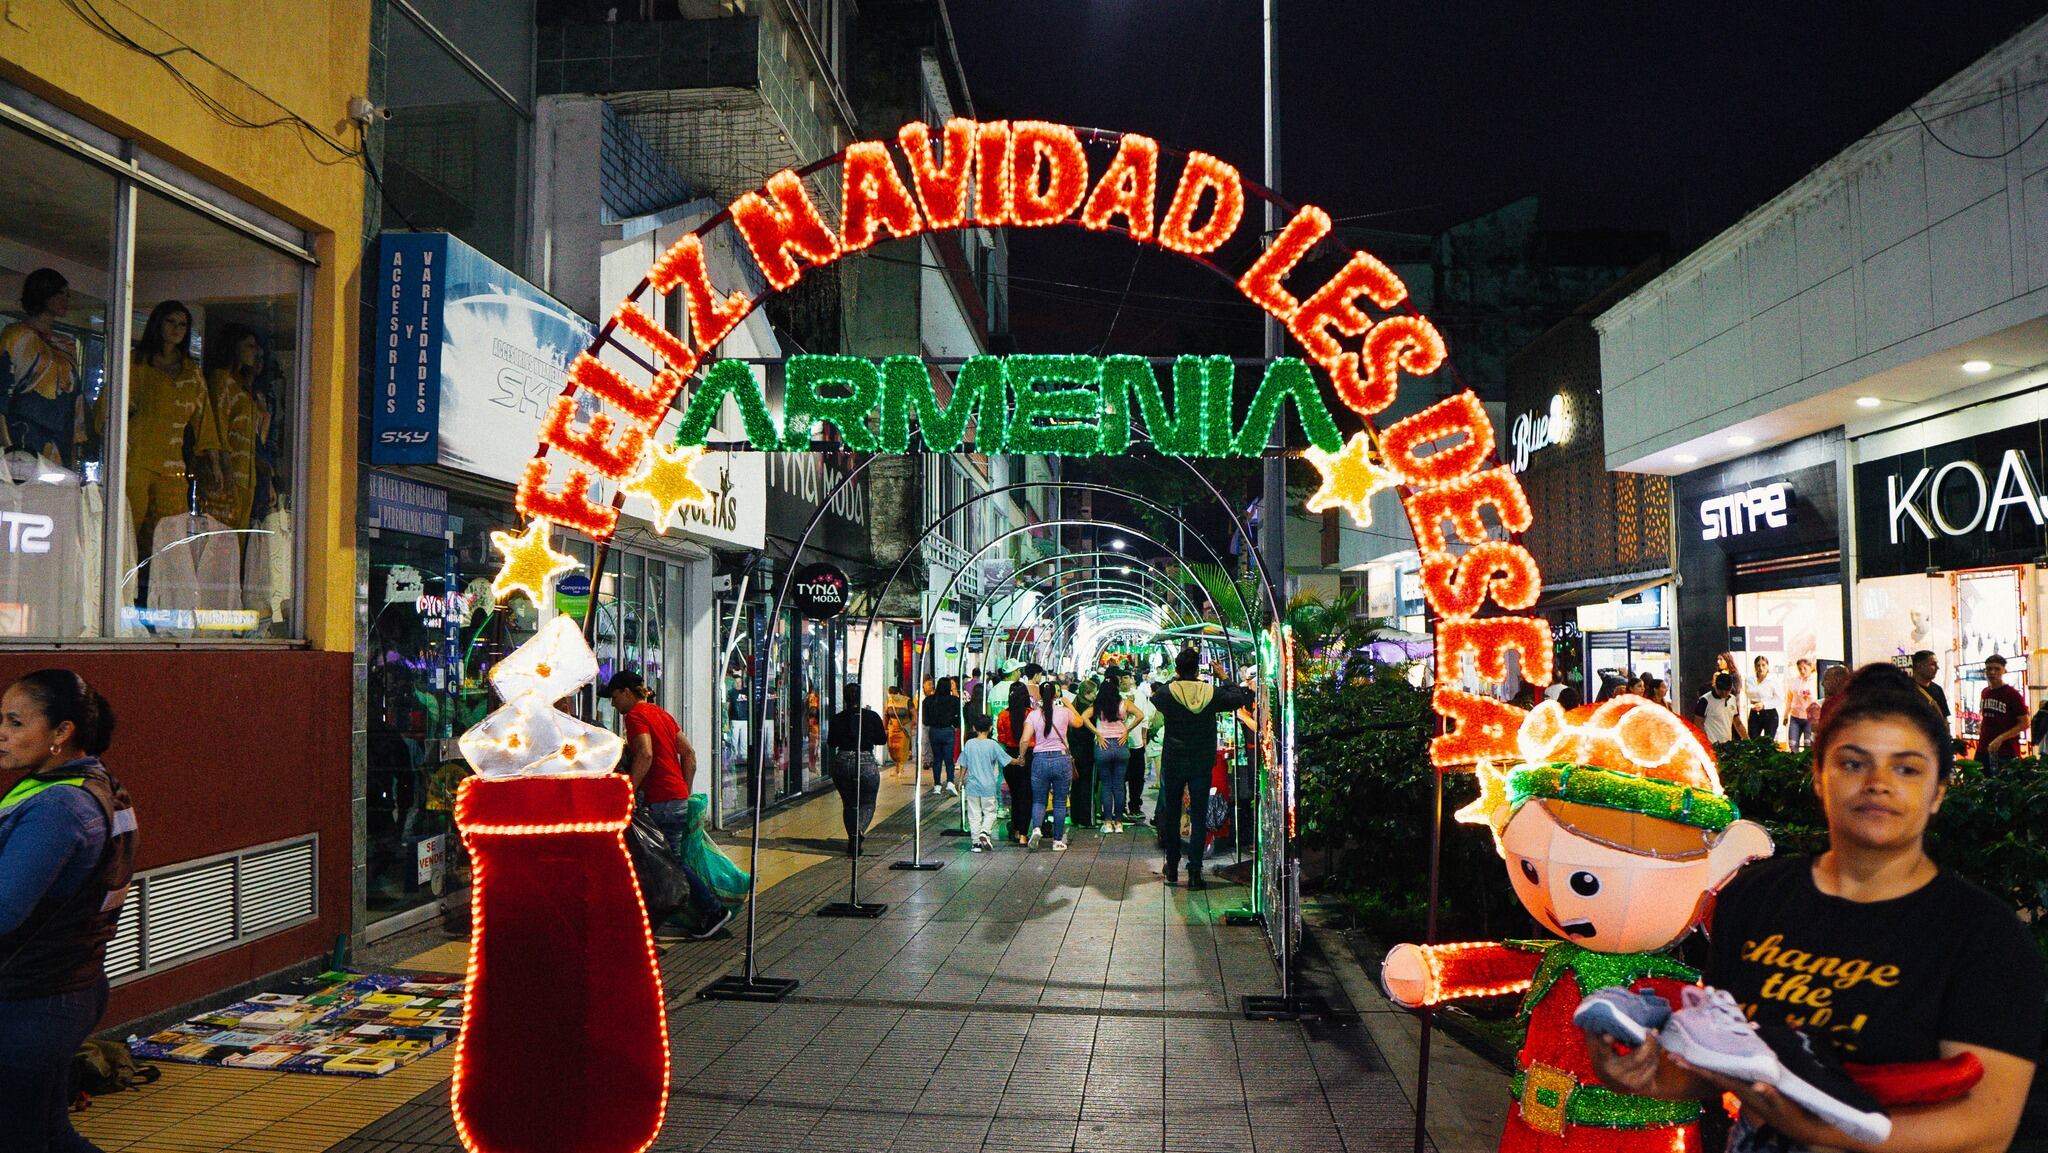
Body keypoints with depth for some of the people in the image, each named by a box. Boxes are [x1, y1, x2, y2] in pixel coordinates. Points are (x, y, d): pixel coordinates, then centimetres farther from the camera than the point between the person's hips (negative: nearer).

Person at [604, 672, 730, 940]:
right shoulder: (661, 713, 19)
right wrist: (685, 791, 20)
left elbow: (645, 755, -23)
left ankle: (713, 910, 1)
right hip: (678, 797, 9)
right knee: (673, 860, 11)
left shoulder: (635, 715, -8)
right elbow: (689, 753, 18)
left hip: (661, 801, -9)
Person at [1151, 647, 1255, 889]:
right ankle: (1195, 871, -3)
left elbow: (1153, 697, 11)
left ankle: (1172, 868, 21)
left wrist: (1174, 679, 12)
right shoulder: (1212, 693, -8)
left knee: (1171, 815, 14)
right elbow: (1245, 697, 4)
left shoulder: (1167, 694, -11)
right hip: (1202, 765, 0)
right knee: (1199, 817, 3)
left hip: (1173, 763, 0)